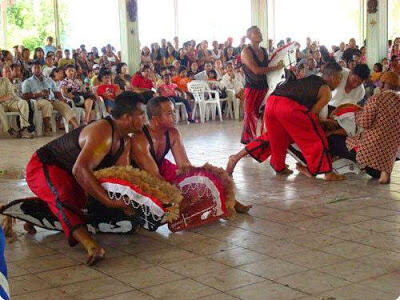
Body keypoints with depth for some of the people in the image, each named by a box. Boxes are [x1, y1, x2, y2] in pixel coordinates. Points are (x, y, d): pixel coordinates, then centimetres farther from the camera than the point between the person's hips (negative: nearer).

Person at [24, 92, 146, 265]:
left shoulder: (125, 141, 2)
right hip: (43, 167, -11)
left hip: (66, 174, 11)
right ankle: (89, 244, -59)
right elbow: (80, 169, -44)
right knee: (63, 196, -37)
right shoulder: (102, 132, -31)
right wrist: (109, 201, -47)